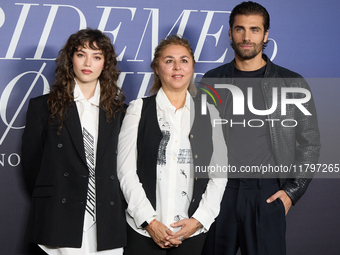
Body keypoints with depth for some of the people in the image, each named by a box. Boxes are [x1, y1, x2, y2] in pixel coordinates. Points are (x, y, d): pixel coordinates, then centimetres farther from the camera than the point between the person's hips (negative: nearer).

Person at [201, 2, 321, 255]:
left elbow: (309, 143, 5)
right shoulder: (212, 81, 8)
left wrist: (292, 191, -3)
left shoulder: (292, 84, 3)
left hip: (268, 194, -1)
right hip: (218, 191, 2)